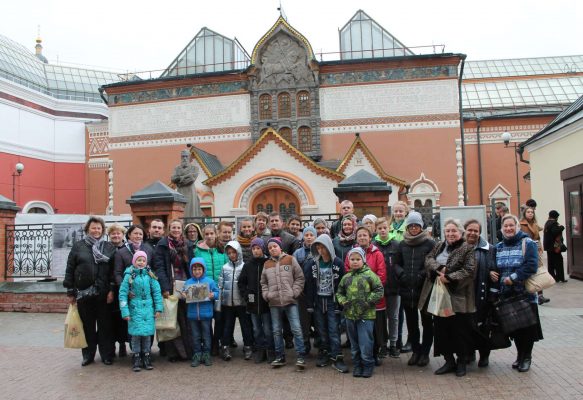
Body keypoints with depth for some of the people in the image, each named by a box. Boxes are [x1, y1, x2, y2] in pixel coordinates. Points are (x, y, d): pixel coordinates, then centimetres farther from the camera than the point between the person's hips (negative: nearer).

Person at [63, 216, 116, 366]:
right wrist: (70, 292, 0)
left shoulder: (110, 247, 6)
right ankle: (88, 355, 23)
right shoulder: (78, 246, 6)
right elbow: (70, 269, 4)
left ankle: (107, 355, 17)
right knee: (87, 326, 10)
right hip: (83, 293, 1)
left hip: (103, 293, 0)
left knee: (105, 325, 6)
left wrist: (112, 290, -8)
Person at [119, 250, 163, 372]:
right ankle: (136, 358, 15)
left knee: (147, 334, 5)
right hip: (135, 309, -2)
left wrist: (158, 308, 2)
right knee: (136, 334, -1)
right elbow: (122, 293, -3)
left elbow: (156, 291, 5)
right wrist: (125, 312, -7)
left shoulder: (150, 275, 3)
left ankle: (146, 356, 20)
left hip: (148, 309, 2)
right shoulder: (129, 276, -3)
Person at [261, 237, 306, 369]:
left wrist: (294, 292, -7)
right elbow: (263, 282, 18)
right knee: (277, 331, 10)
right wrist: (266, 295, 4)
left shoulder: (290, 260, 1)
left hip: (290, 301, -4)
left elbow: (300, 278, 0)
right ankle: (280, 356, 22)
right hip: (274, 303, 4)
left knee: (296, 329, -6)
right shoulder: (267, 264, 12)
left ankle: (300, 357, 2)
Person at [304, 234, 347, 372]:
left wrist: (340, 303, -10)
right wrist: (309, 304, -4)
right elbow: (308, 284, -1)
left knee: (334, 330, -2)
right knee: (321, 330, 11)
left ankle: (336, 358, 4)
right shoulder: (312, 263, -2)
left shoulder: (338, 263, -8)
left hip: (332, 301, -2)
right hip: (318, 301, 2)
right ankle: (324, 353, 24)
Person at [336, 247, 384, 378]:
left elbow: (379, 291, -8)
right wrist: (343, 302, -3)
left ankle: (368, 365, 18)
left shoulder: (369, 275, -7)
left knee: (366, 343, -1)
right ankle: (357, 365, 29)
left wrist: (367, 301, -15)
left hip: (366, 315, -5)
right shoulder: (346, 277, 7)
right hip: (350, 315, 5)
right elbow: (339, 292, 15)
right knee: (354, 343, 15)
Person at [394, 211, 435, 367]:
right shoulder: (402, 244, 7)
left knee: (427, 322, 9)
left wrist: (423, 274, -17)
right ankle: (415, 351, 27)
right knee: (411, 323, 13)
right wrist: (402, 274, -5)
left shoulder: (429, 243, -5)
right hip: (407, 290, 4)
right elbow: (397, 263, 13)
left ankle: (425, 352, 22)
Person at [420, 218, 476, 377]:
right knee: (441, 328, 9)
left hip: (458, 297, -5)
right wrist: (440, 268, -17)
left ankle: (461, 362, 21)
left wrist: (449, 277, -21)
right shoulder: (439, 246, 14)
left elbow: (469, 269, -13)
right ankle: (449, 361, 22)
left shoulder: (467, 249, -4)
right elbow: (428, 259, 2)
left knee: (460, 330, 4)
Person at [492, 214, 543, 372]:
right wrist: (490, 272, -4)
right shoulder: (498, 247, 11)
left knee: (527, 327, 3)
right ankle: (520, 355, 29)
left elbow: (531, 265, -18)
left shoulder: (528, 243, -6)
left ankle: (526, 357, 20)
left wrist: (513, 278, -22)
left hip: (525, 294, -5)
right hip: (506, 294, 5)